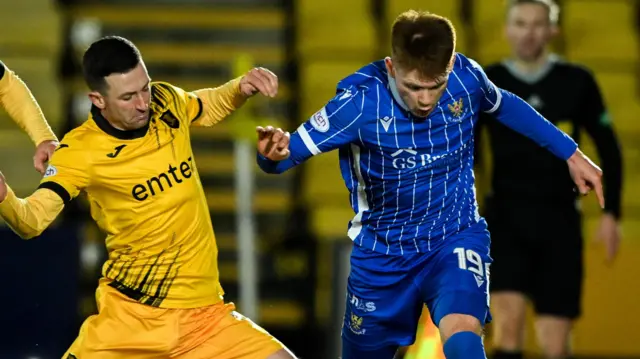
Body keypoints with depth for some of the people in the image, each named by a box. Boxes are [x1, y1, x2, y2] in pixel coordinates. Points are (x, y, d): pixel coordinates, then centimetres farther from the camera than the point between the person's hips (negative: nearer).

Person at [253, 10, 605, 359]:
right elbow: (291, 150, -22)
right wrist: (274, 153, -47)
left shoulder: (467, 77, -16)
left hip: (456, 239, 0)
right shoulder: (360, 101, -26)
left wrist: (570, 153, 14)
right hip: (383, 253, 0)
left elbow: (506, 106, 8)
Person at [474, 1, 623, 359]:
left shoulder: (577, 82, 1)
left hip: (560, 221, 1)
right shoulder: (488, 83, 1)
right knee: (509, 317, -21)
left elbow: (608, 149, 8)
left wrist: (611, 213, 2)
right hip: (506, 218, 0)